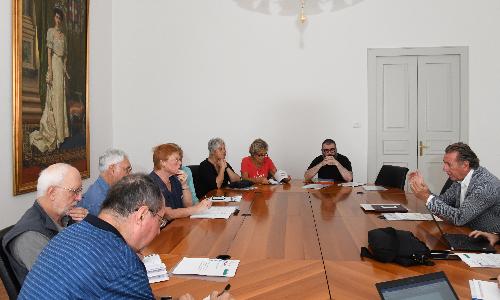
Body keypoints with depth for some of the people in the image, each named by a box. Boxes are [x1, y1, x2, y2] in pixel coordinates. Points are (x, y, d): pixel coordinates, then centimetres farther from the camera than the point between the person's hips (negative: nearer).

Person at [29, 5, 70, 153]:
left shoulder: (63, 34, 18)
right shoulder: (51, 31, -2)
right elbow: (49, 51, -10)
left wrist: (65, 69, 16)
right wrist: (49, 70, -17)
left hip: (62, 66, 7)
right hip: (54, 64, -7)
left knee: (61, 98, 8)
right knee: (54, 98, -8)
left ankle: (60, 131, 13)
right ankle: (51, 133, -5)